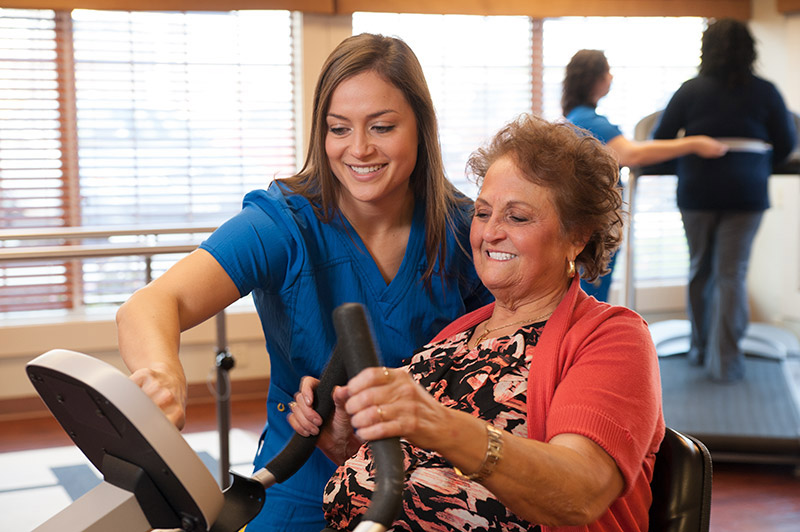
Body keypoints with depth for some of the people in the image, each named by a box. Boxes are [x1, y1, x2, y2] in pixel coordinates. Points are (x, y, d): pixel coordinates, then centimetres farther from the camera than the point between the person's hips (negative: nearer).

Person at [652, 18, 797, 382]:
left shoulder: (690, 90, -1)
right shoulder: (764, 92, 0)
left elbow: (660, 140, 2)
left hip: (697, 192, 1)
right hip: (746, 193, -1)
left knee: (700, 270, 15)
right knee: (732, 274, 1)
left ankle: (700, 349, 25)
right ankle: (725, 361, -1)